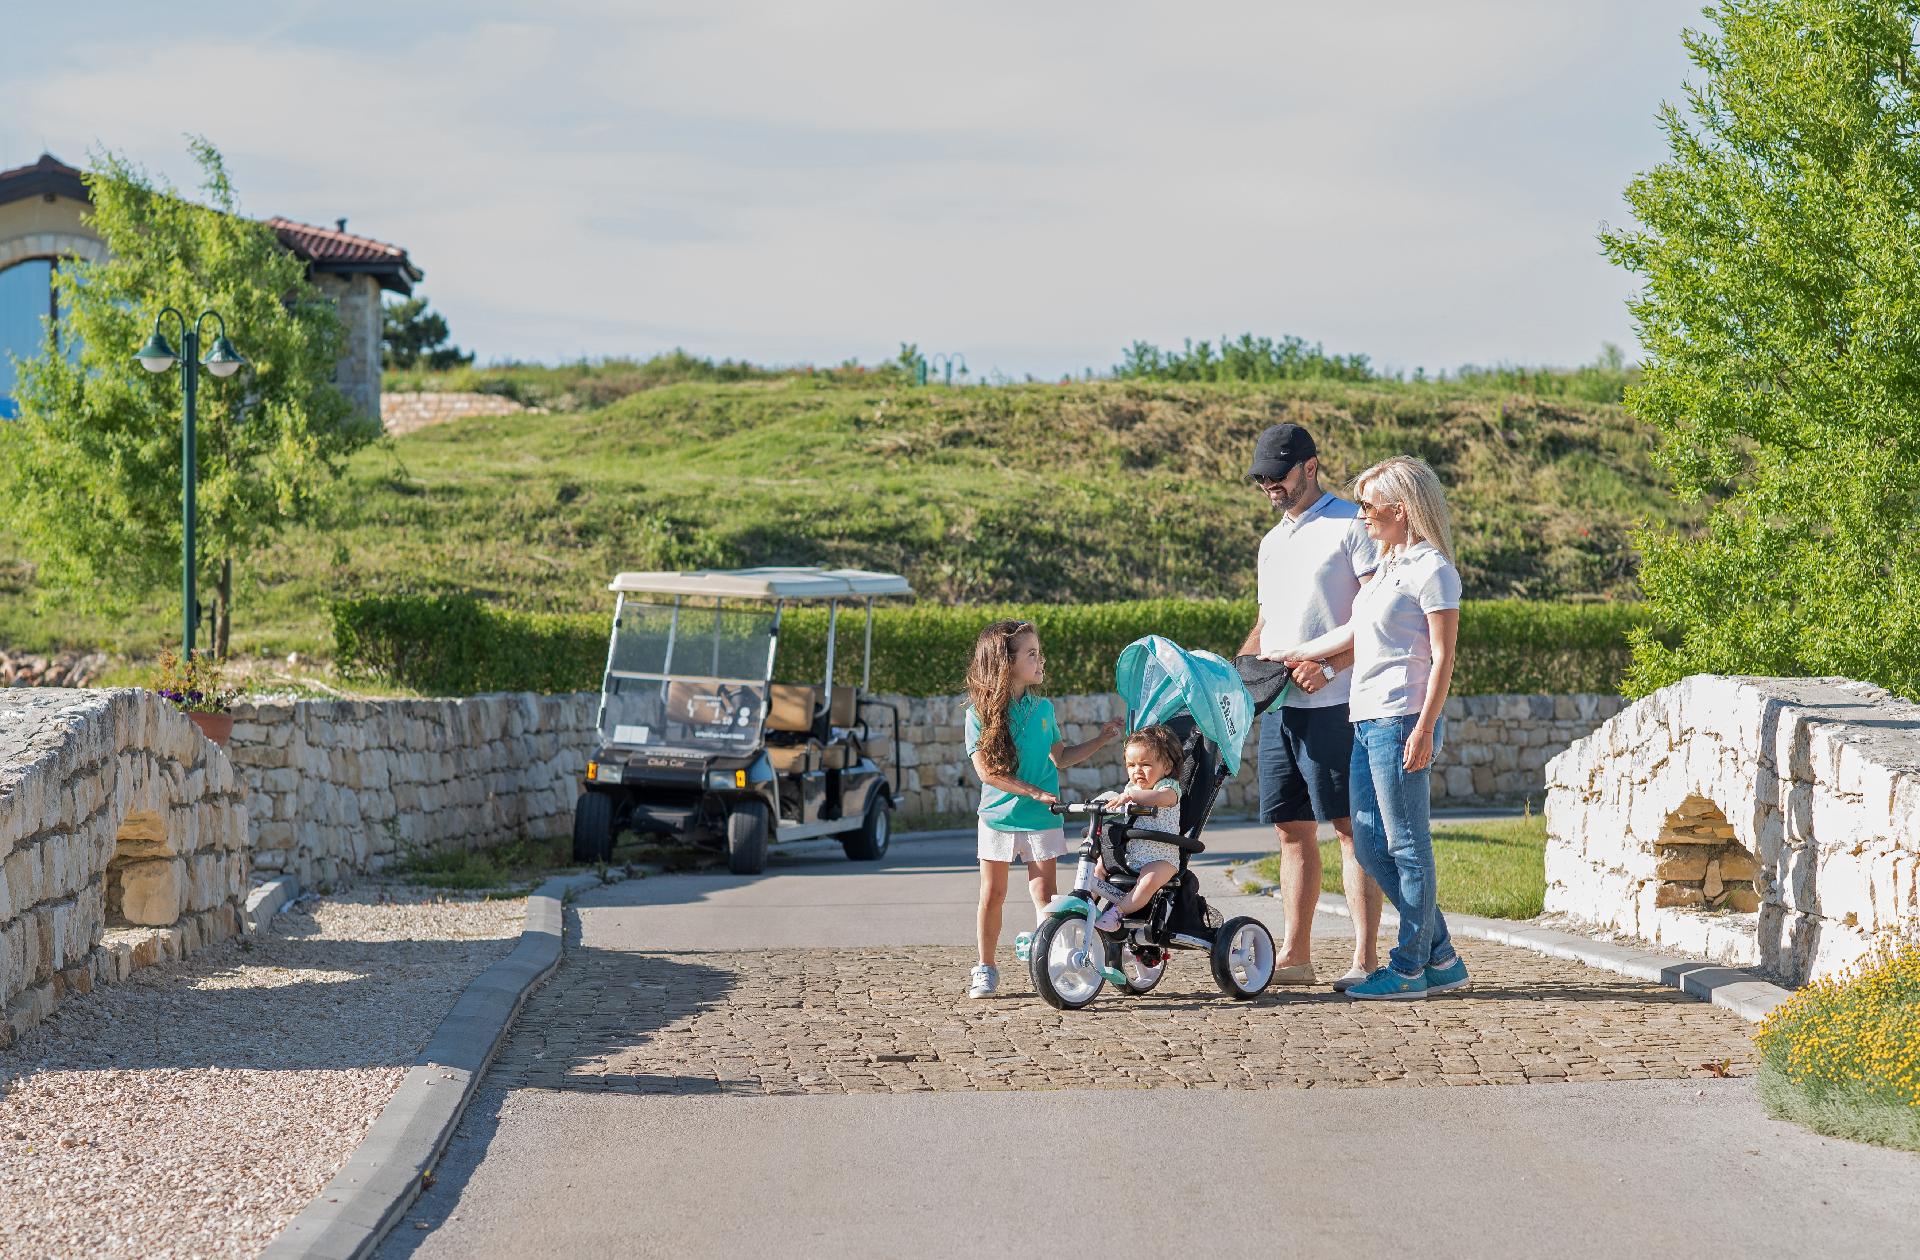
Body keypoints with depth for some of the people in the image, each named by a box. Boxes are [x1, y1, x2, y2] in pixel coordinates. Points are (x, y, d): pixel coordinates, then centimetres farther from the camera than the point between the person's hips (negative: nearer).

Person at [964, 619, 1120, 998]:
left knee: (1044, 893, -3)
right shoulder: (980, 712, -7)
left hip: (1042, 819, 2)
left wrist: (1100, 740, 11)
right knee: (992, 894, 4)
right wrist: (1033, 792, -21)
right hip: (997, 814, -2)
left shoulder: (1043, 708, 5)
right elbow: (985, 769, -14)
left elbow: (1060, 757, 17)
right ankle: (985, 968, 16)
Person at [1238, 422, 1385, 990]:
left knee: (1351, 827, -7)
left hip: (1334, 704, -8)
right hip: (1279, 705, 8)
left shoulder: (1351, 526, -4)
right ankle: (1295, 954, 13)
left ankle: (1365, 958, -7)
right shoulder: (1272, 542, 21)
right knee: (1293, 828, 9)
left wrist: (1329, 665, -21)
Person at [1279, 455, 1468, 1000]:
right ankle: (1442, 958, 14)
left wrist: (1424, 729, -18)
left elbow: (1443, 655, -12)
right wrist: (1288, 656, 36)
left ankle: (1409, 968, 1)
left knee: (1407, 846, -4)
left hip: (1402, 720, -9)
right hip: (1367, 720, 9)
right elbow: (1354, 633, 30)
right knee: (1371, 846, 8)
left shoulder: (1432, 568, -6)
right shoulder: (1390, 566, 20)